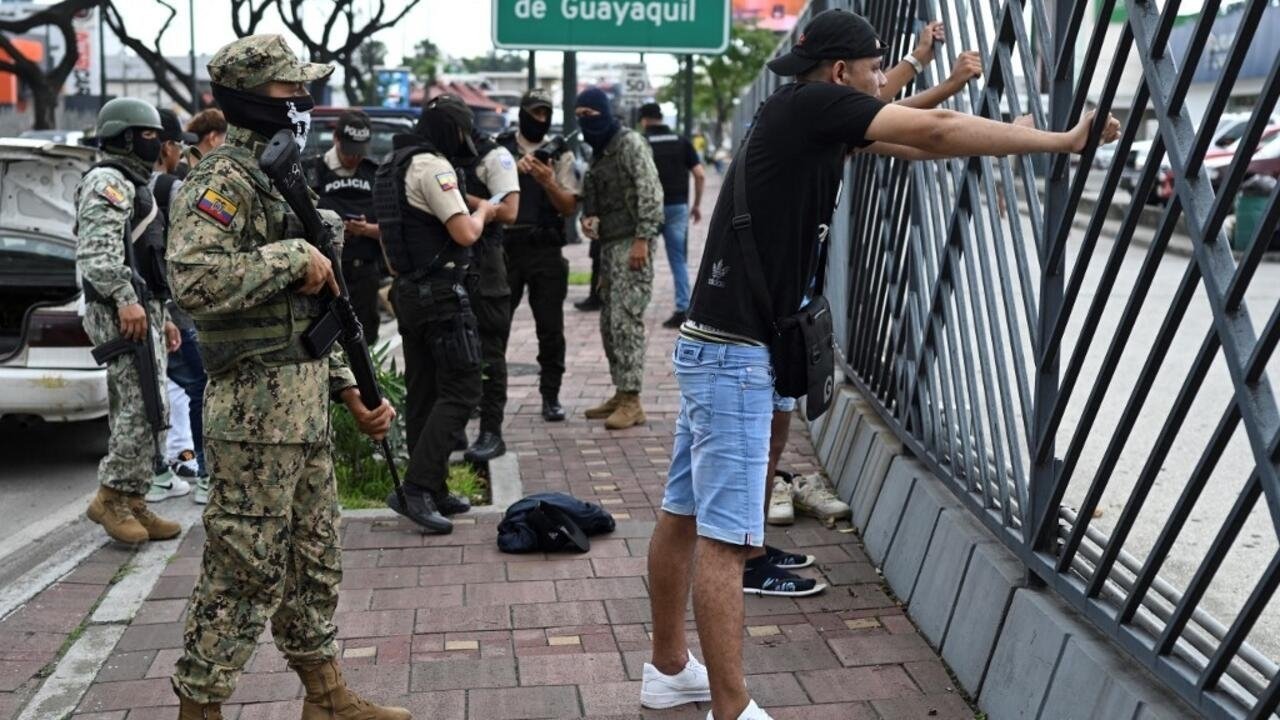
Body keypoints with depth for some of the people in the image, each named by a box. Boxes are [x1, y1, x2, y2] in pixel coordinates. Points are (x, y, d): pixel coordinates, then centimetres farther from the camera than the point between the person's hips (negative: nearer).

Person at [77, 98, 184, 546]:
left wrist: (163, 316, 26)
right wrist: (125, 299, -27)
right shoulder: (107, 181, -6)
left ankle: (132, 503, 14)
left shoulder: (133, 184, 27)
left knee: (136, 410, 10)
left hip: (142, 310, 11)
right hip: (123, 313, -10)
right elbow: (97, 251, -21)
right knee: (143, 407, -14)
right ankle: (112, 496, -6)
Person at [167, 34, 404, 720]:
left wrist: (350, 390, 14)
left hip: (306, 407, 9)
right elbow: (193, 280, -30)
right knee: (243, 574, 0)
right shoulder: (224, 181, -13)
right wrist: (293, 255, -21)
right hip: (256, 411, -9)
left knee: (314, 562, 18)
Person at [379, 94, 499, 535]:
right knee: (461, 390, -8)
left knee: (423, 392, 11)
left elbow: (391, 233, 24)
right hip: (441, 292, -10)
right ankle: (417, 489, -13)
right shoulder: (432, 166, -14)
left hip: (409, 291, 10)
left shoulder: (395, 166, 16)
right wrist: (483, 212, -1)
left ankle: (431, 491, 18)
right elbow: (465, 233, -19)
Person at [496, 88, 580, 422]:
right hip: (503, 247, 0)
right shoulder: (499, 148, 5)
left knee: (551, 328, 2)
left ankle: (551, 397, 12)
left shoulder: (560, 152, 5)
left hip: (545, 251, 0)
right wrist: (513, 170, -16)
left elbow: (570, 207, 1)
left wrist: (548, 182, -16)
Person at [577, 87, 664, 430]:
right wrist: (588, 218, 6)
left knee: (626, 319, -11)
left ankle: (632, 400, -8)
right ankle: (621, 393, 18)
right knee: (609, 322, 10)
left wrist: (642, 239, -21)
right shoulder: (598, 151, 19)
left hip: (631, 243, -9)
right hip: (609, 243, 9)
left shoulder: (630, 143, -8)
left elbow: (650, 193, -15)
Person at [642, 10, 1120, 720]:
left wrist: (1018, 136, 23)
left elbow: (911, 140, 22)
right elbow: (935, 131, -11)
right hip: (733, 353, -10)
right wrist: (1061, 141, -3)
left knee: (684, 516, 16)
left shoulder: (810, 119, 14)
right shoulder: (807, 104, -11)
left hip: (714, 346, 10)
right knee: (724, 539, -6)